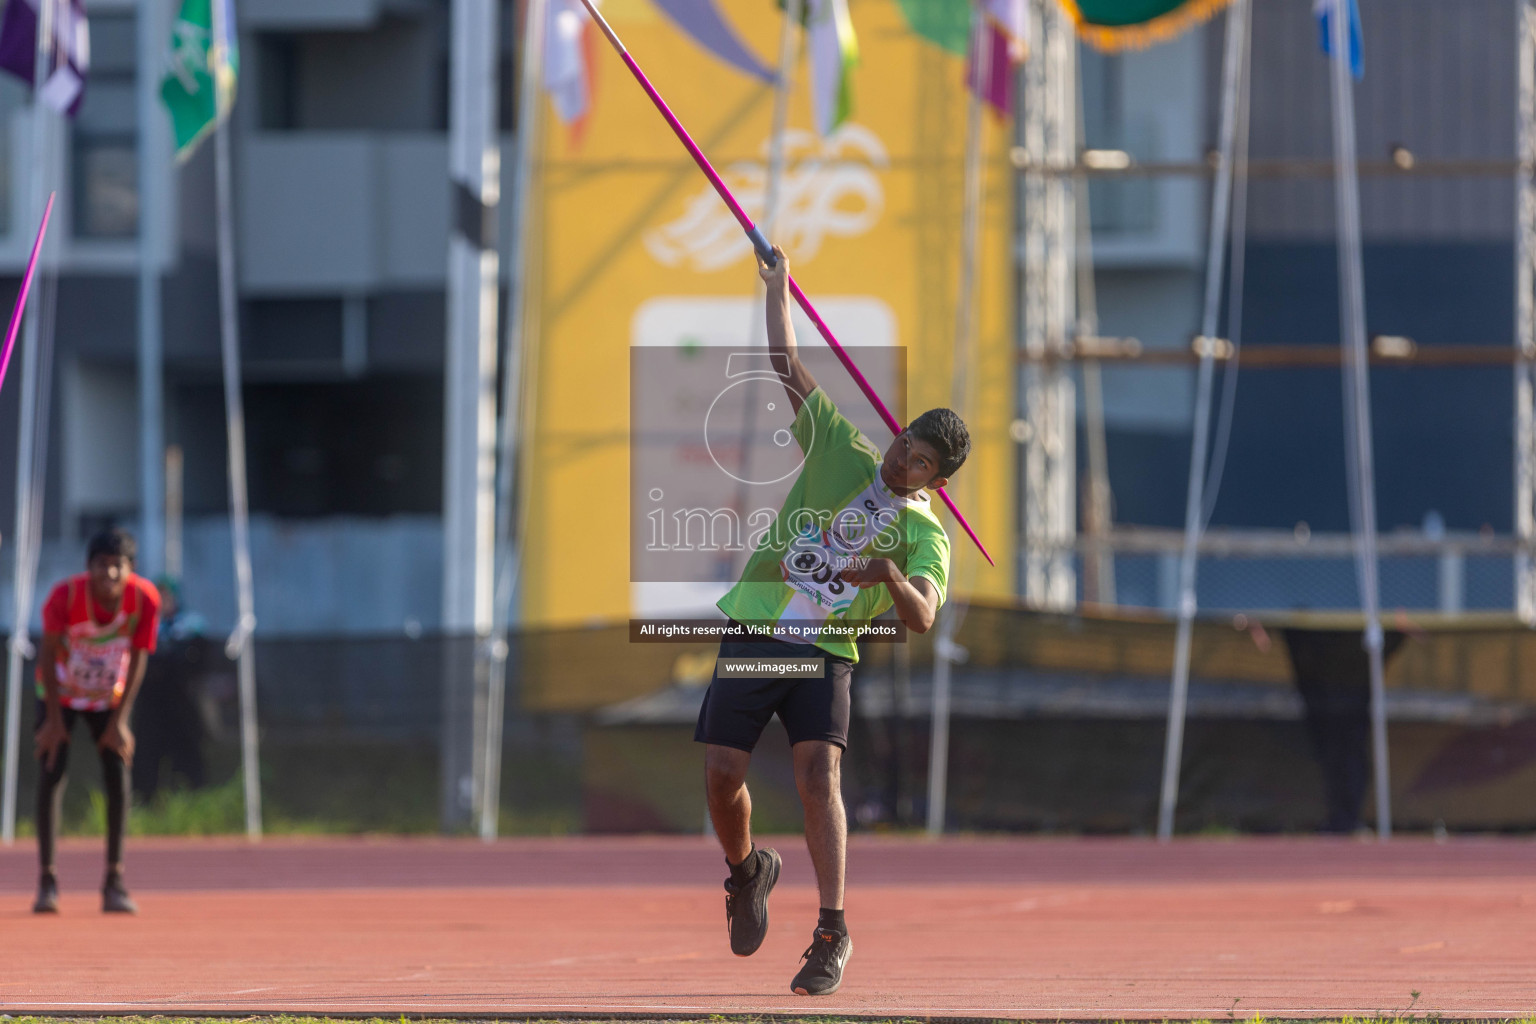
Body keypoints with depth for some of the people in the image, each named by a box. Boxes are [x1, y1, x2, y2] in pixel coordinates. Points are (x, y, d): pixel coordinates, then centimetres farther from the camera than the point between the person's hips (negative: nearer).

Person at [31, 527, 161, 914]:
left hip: (109, 697, 2)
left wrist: (120, 721, -17)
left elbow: (137, 660, -16)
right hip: (60, 693, -1)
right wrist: (54, 719, -19)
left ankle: (114, 882, 0)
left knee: (118, 776, -8)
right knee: (52, 773, -11)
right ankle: (47, 879, -4)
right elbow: (49, 654, -20)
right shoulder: (65, 596, -30)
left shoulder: (145, 598, -25)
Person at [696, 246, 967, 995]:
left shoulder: (926, 534, -2)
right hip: (753, 636, 2)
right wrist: (777, 285, 6)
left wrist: (892, 580, -37)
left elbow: (922, 619, -17)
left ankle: (832, 933, -18)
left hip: (826, 653, -2)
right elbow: (787, 365, 7)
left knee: (819, 777, -20)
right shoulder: (841, 451, 4)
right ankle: (745, 871, 29)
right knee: (722, 777, -3)